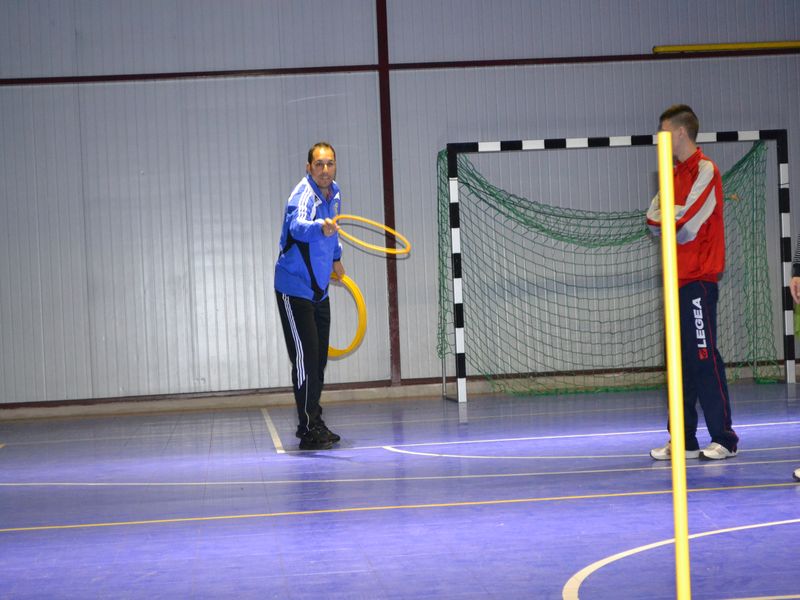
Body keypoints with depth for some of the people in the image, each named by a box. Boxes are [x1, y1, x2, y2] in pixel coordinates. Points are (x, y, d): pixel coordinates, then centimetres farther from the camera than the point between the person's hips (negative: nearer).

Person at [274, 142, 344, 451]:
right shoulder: (303, 195, -21)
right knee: (306, 359, -10)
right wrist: (320, 227, -63)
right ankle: (309, 431, -5)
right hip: (295, 290, -8)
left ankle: (314, 424, 25)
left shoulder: (334, 193, 5)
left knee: (319, 360, 13)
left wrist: (335, 257, 30)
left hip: (319, 291, 8)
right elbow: (297, 225, -44)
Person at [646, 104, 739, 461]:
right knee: (681, 361, 9)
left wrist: (667, 220, -1)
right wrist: (664, 219, -6)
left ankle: (724, 439, -1)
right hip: (678, 280, 9)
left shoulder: (704, 170, -10)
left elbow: (686, 226, -17)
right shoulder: (675, 174, 17)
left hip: (698, 279, -9)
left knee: (704, 359, -7)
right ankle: (684, 439, 14)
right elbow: (655, 220, 13)